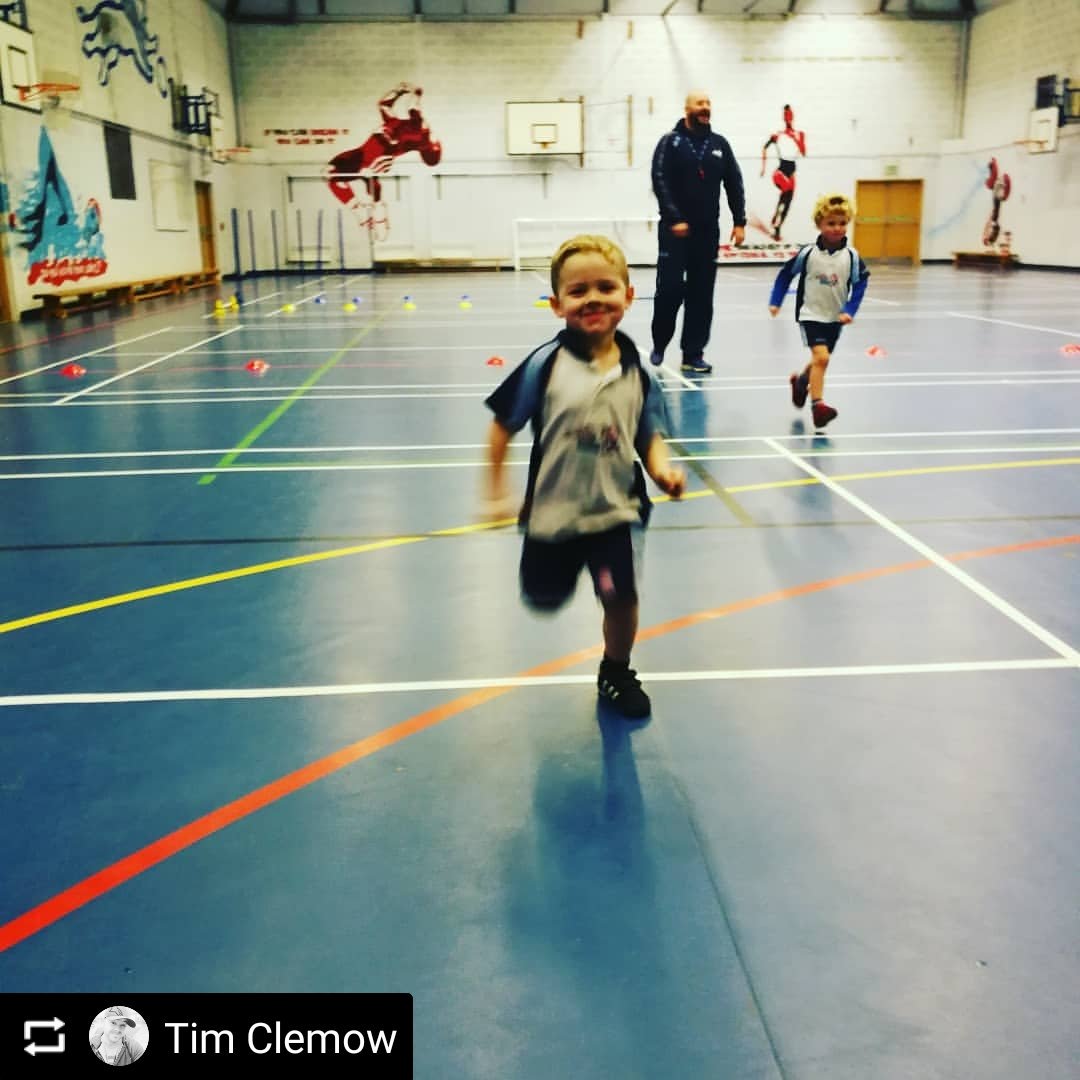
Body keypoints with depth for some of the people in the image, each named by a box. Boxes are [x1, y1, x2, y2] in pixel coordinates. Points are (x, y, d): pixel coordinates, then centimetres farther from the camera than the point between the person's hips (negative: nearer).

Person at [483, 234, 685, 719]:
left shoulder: (637, 373, -6)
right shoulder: (545, 364, -15)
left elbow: (650, 435, 2)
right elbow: (503, 424, -8)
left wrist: (662, 469, -19)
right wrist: (496, 491, -8)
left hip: (616, 510, 1)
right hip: (552, 509, -1)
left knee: (622, 597, -4)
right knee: (545, 600, 15)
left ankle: (616, 673, 26)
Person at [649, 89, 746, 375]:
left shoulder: (720, 144, 11)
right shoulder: (670, 142, -1)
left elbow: (734, 184, 11)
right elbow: (660, 182, -9)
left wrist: (739, 222, 4)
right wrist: (674, 219, -18)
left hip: (707, 231, 4)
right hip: (675, 229, -4)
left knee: (701, 295, 3)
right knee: (670, 290, -7)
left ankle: (693, 354, 8)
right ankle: (659, 346, 13)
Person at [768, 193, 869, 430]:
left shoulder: (851, 256, -7)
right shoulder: (807, 253, -12)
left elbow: (860, 284, -2)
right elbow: (786, 274, 0)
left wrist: (849, 310, -14)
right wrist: (775, 302, -2)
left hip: (835, 318, 4)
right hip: (811, 315, -4)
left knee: (820, 360, 20)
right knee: (821, 357, -22)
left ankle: (800, 381, 50)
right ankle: (817, 405, -19)